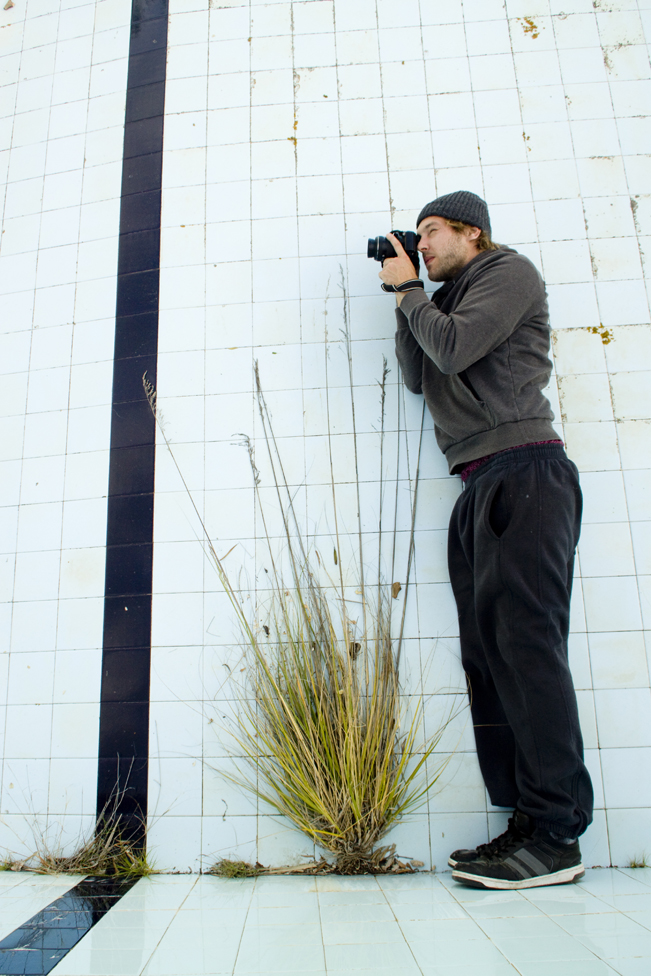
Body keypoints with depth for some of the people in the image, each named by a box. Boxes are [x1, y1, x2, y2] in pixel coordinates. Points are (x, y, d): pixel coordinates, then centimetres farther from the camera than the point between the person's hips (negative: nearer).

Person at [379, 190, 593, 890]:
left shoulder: (509, 272, 6)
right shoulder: (448, 300, 29)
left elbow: (454, 349, -10)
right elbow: (419, 377, 18)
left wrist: (410, 294, 7)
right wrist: (404, 301, 18)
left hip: (523, 472, -8)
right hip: (479, 488, 9)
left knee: (525, 643, -14)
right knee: (488, 651, 1)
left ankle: (554, 837, -9)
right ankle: (529, 822, 6)